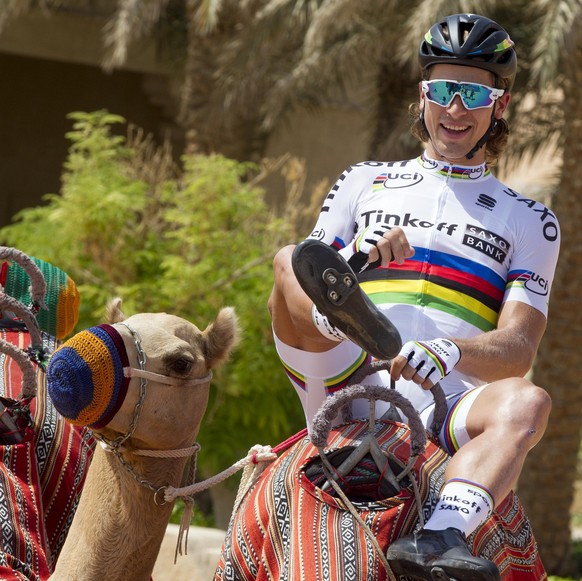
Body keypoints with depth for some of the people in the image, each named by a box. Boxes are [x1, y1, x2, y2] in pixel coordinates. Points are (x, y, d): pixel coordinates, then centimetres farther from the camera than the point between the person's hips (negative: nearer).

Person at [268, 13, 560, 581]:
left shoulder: (528, 220, 17)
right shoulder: (366, 182, 22)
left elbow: (519, 346, 2)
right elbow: (304, 281, 15)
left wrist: (451, 353, -22)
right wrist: (355, 258, -8)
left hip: (444, 413, -1)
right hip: (351, 397, 1)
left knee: (525, 404, -35)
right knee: (291, 262, -20)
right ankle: (349, 316, -55)